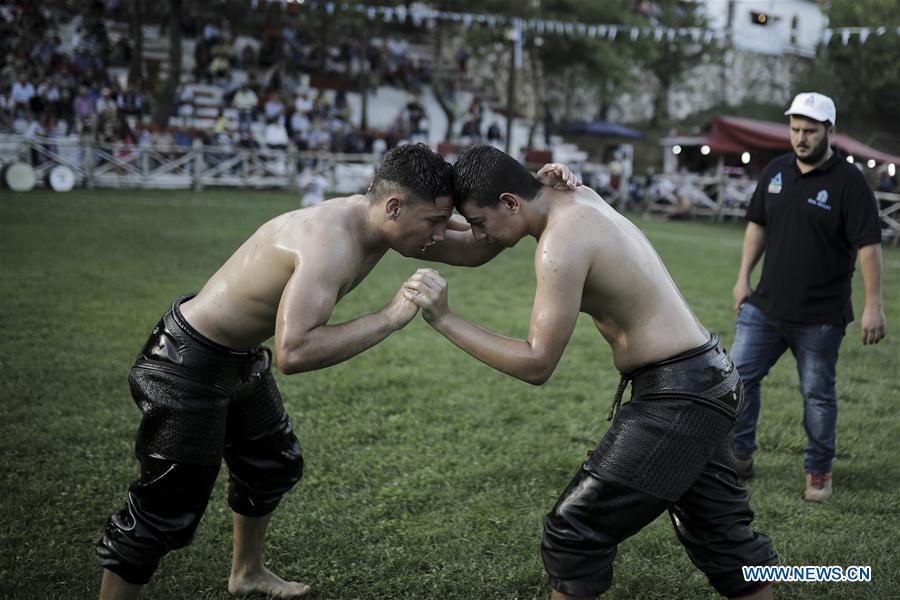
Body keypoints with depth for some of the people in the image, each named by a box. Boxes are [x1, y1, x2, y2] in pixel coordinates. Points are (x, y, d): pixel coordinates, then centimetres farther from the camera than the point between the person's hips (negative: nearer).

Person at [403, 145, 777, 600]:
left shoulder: (561, 240, -21)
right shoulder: (580, 198, 7)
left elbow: (537, 364, -23)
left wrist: (443, 319, -23)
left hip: (677, 397, -10)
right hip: (705, 379, 10)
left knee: (574, 530, -3)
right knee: (719, 530, 23)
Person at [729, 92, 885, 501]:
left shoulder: (848, 182, -10)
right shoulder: (776, 172, 6)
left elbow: (869, 245, -12)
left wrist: (873, 306, -15)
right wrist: (743, 277, 11)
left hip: (820, 314, -5)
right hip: (765, 305, 5)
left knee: (818, 394, 6)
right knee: (739, 376, 4)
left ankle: (819, 473, 21)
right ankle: (739, 458, 18)